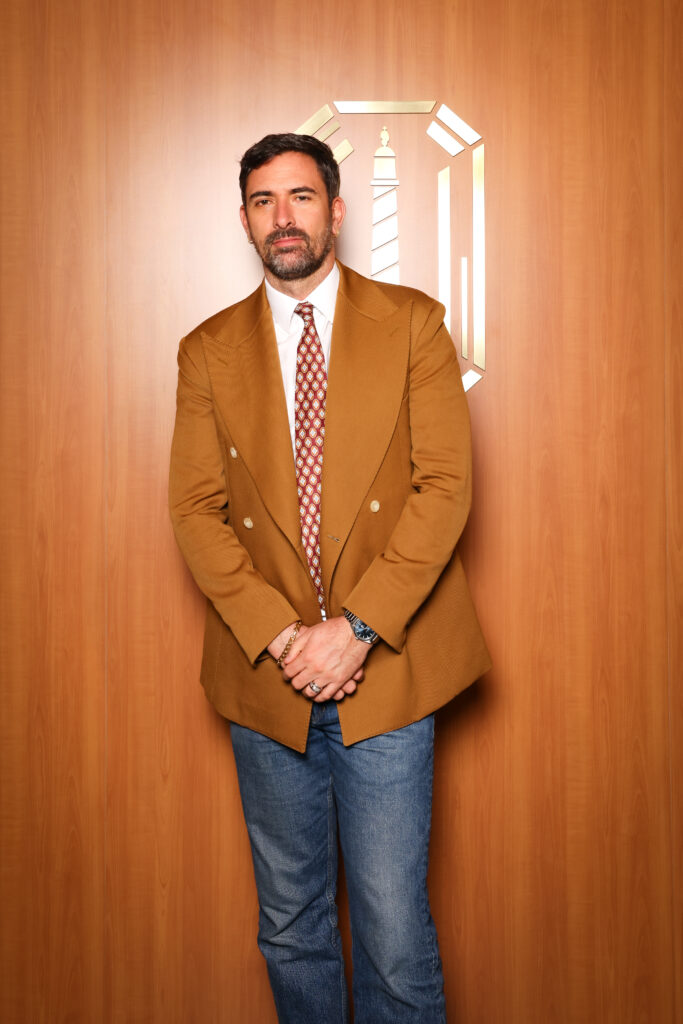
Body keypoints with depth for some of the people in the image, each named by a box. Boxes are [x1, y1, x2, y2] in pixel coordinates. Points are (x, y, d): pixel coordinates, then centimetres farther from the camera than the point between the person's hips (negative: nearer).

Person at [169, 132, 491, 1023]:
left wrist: (358, 629, -15)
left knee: (395, 934, 3)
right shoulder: (209, 350, 6)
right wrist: (280, 635, -12)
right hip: (267, 679, 2)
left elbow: (445, 486, -6)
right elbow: (196, 510, 1)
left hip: (385, 667, -2)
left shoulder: (412, 323, 1)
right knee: (290, 925, 16)